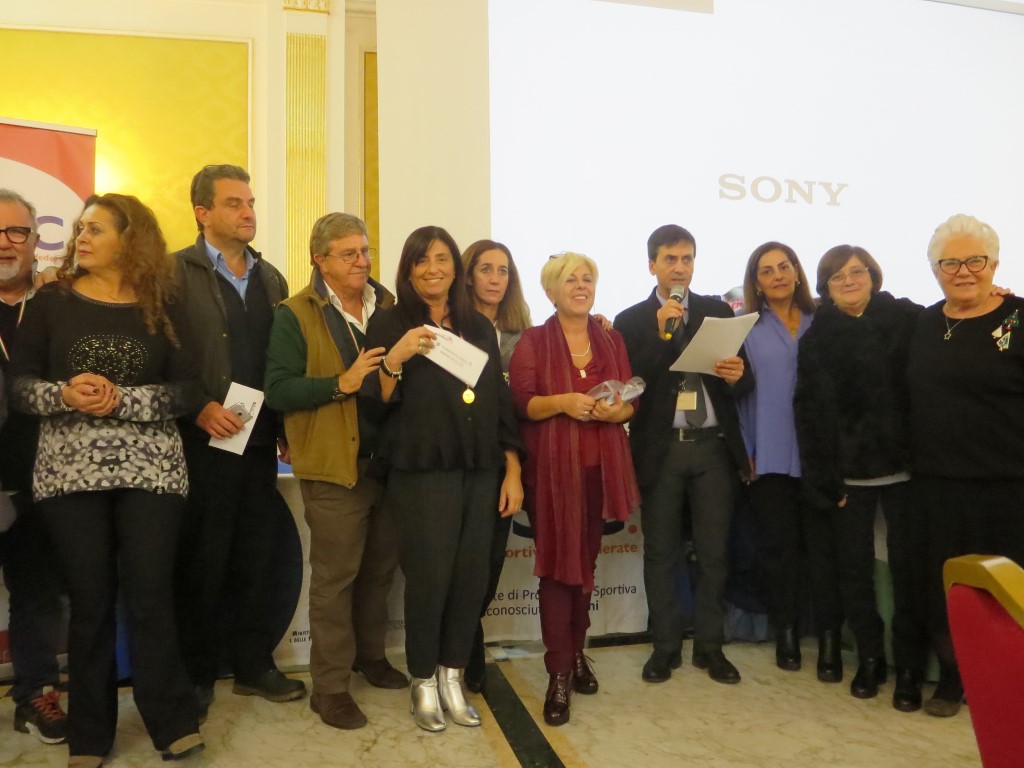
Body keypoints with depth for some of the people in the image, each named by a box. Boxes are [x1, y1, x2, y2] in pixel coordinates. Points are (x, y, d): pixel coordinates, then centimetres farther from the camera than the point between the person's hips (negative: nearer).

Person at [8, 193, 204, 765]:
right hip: (71, 469, 1)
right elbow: (20, 381, 3)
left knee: (151, 596, 0)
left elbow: (189, 390, -4)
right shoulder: (52, 301, 6)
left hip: (150, 468, -1)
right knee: (90, 600, 7)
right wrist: (64, 395, -16)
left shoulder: (162, 307, 3)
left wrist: (121, 399, -17)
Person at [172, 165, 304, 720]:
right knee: (203, 561, 6)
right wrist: (199, 408, -18)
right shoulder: (177, 272, -4)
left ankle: (253, 665, 27)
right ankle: (197, 675, 23)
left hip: (260, 441, 5)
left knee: (255, 557, 13)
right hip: (204, 440, -5)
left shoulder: (270, 277, 12)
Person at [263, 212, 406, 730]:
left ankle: (370, 656, 36)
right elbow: (279, 390, -12)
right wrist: (342, 383, -21)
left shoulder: (388, 308, 10)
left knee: (380, 567, 16)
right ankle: (330, 686, 17)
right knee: (335, 577, 3)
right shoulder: (296, 315, -4)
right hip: (334, 463, -5)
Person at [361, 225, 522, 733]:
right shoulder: (391, 323, -1)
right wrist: (395, 358, -23)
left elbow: (500, 401, 13)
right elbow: (375, 402, -5)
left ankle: (452, 677, 25)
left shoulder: (480, 327, 12)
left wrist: (512, 470, 8)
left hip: (481, 472, 4)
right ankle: (423, 683, 20)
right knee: (429, 577, -1)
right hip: (422, 474, -4)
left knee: (471, 577, 7)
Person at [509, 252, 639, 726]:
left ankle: (576, 653, 27)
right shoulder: (534, 341, 1)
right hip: (552, 467, -3)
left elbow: (631, 402, 8)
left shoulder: (612, 341, 12)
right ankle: (559, 675, 4)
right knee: (558, 565, -3)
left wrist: (614, 410, -13)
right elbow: (520, 404, -8)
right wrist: (562, 402, -24)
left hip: (600, 466, 4)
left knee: (587, 561, 11)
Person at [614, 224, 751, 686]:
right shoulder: (632, 321, 3)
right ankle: (665, 646, 21)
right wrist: (661, 334, -17)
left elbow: (744, 381, 6)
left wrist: (737, 375, -17)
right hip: (660, 450, -1)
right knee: (660, 553, 7)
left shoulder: (719, 312, 8)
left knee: (713, 552, 8)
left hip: (713, 446, 2)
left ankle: (710, 646, 22)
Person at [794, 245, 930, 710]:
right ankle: (870, 657, 23)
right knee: (853, 568, 5)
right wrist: (823, 480, -2)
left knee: (908, 566, 2)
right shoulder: (816, 339, 6)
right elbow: (808, 412, 2)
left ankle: (909, 667, 17)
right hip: (848, 472, 1)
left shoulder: (908, 319, 3)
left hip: (905, 466, -1)